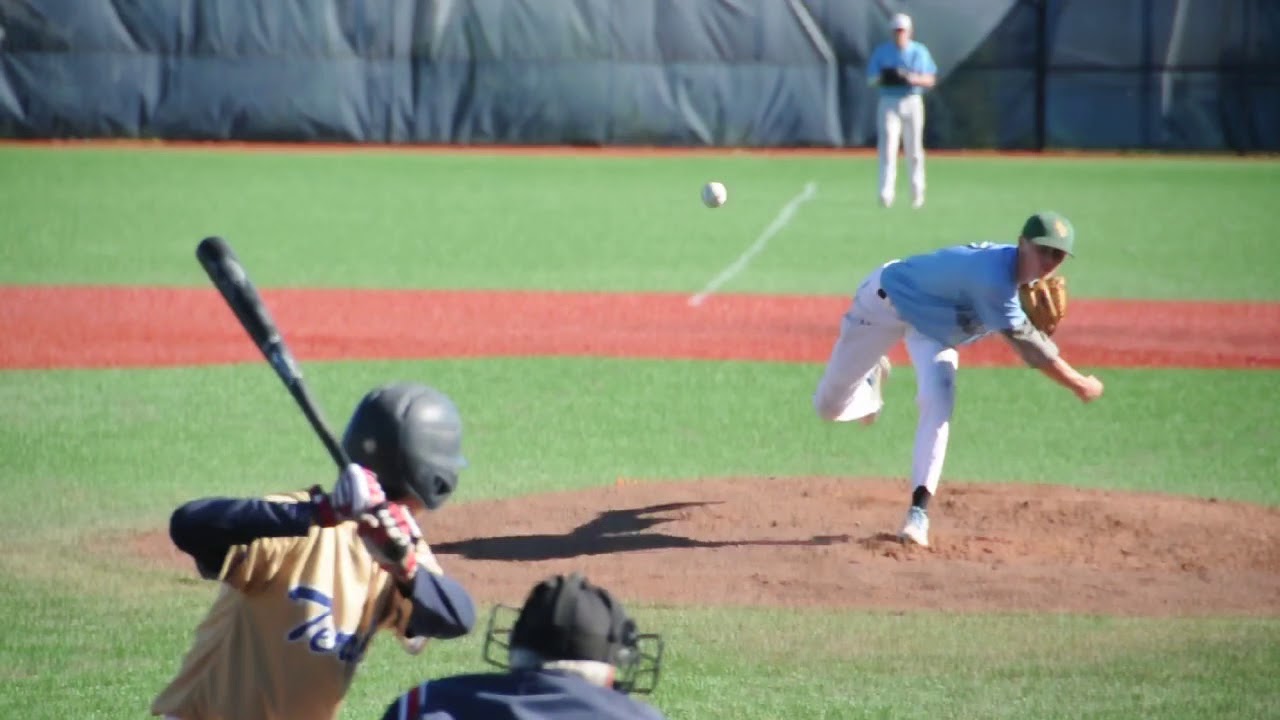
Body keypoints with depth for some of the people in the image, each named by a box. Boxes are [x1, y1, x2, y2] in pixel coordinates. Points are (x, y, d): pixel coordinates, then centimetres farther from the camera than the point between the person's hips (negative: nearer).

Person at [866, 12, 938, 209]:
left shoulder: (920, 52, 5)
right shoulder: (881, 51, 5)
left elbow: (930, 80, 2)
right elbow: (871, 78, 4)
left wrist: (914, 79, -18)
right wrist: (883, 78, -19)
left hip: (912, 102, 1)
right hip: (888, 103, -1)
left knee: (914, 150, 5)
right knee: (887, 148, -12)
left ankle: (917, 193, 17)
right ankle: (886, 194, -17)